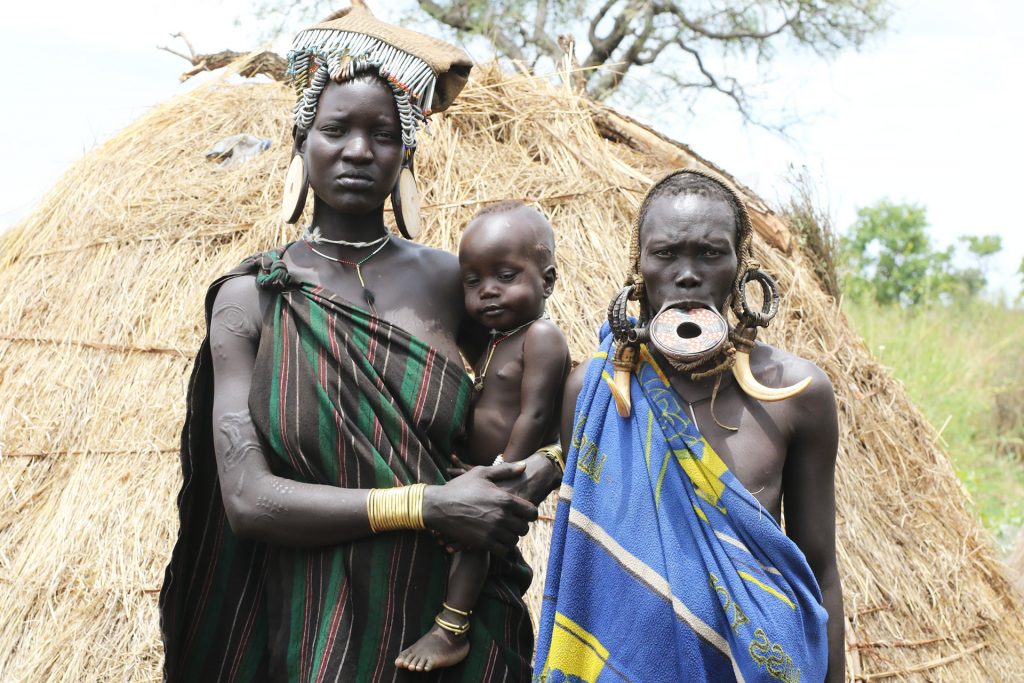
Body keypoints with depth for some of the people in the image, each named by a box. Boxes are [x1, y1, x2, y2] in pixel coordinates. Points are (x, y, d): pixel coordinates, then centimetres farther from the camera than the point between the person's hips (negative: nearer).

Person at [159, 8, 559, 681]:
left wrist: (543, 466, -14)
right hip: (306, 628, -1)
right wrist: (426, 505, -20)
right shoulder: (250, 299, -5)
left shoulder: (447, 280, -2)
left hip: (449, 620, 1)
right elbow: (246, 498, -13)